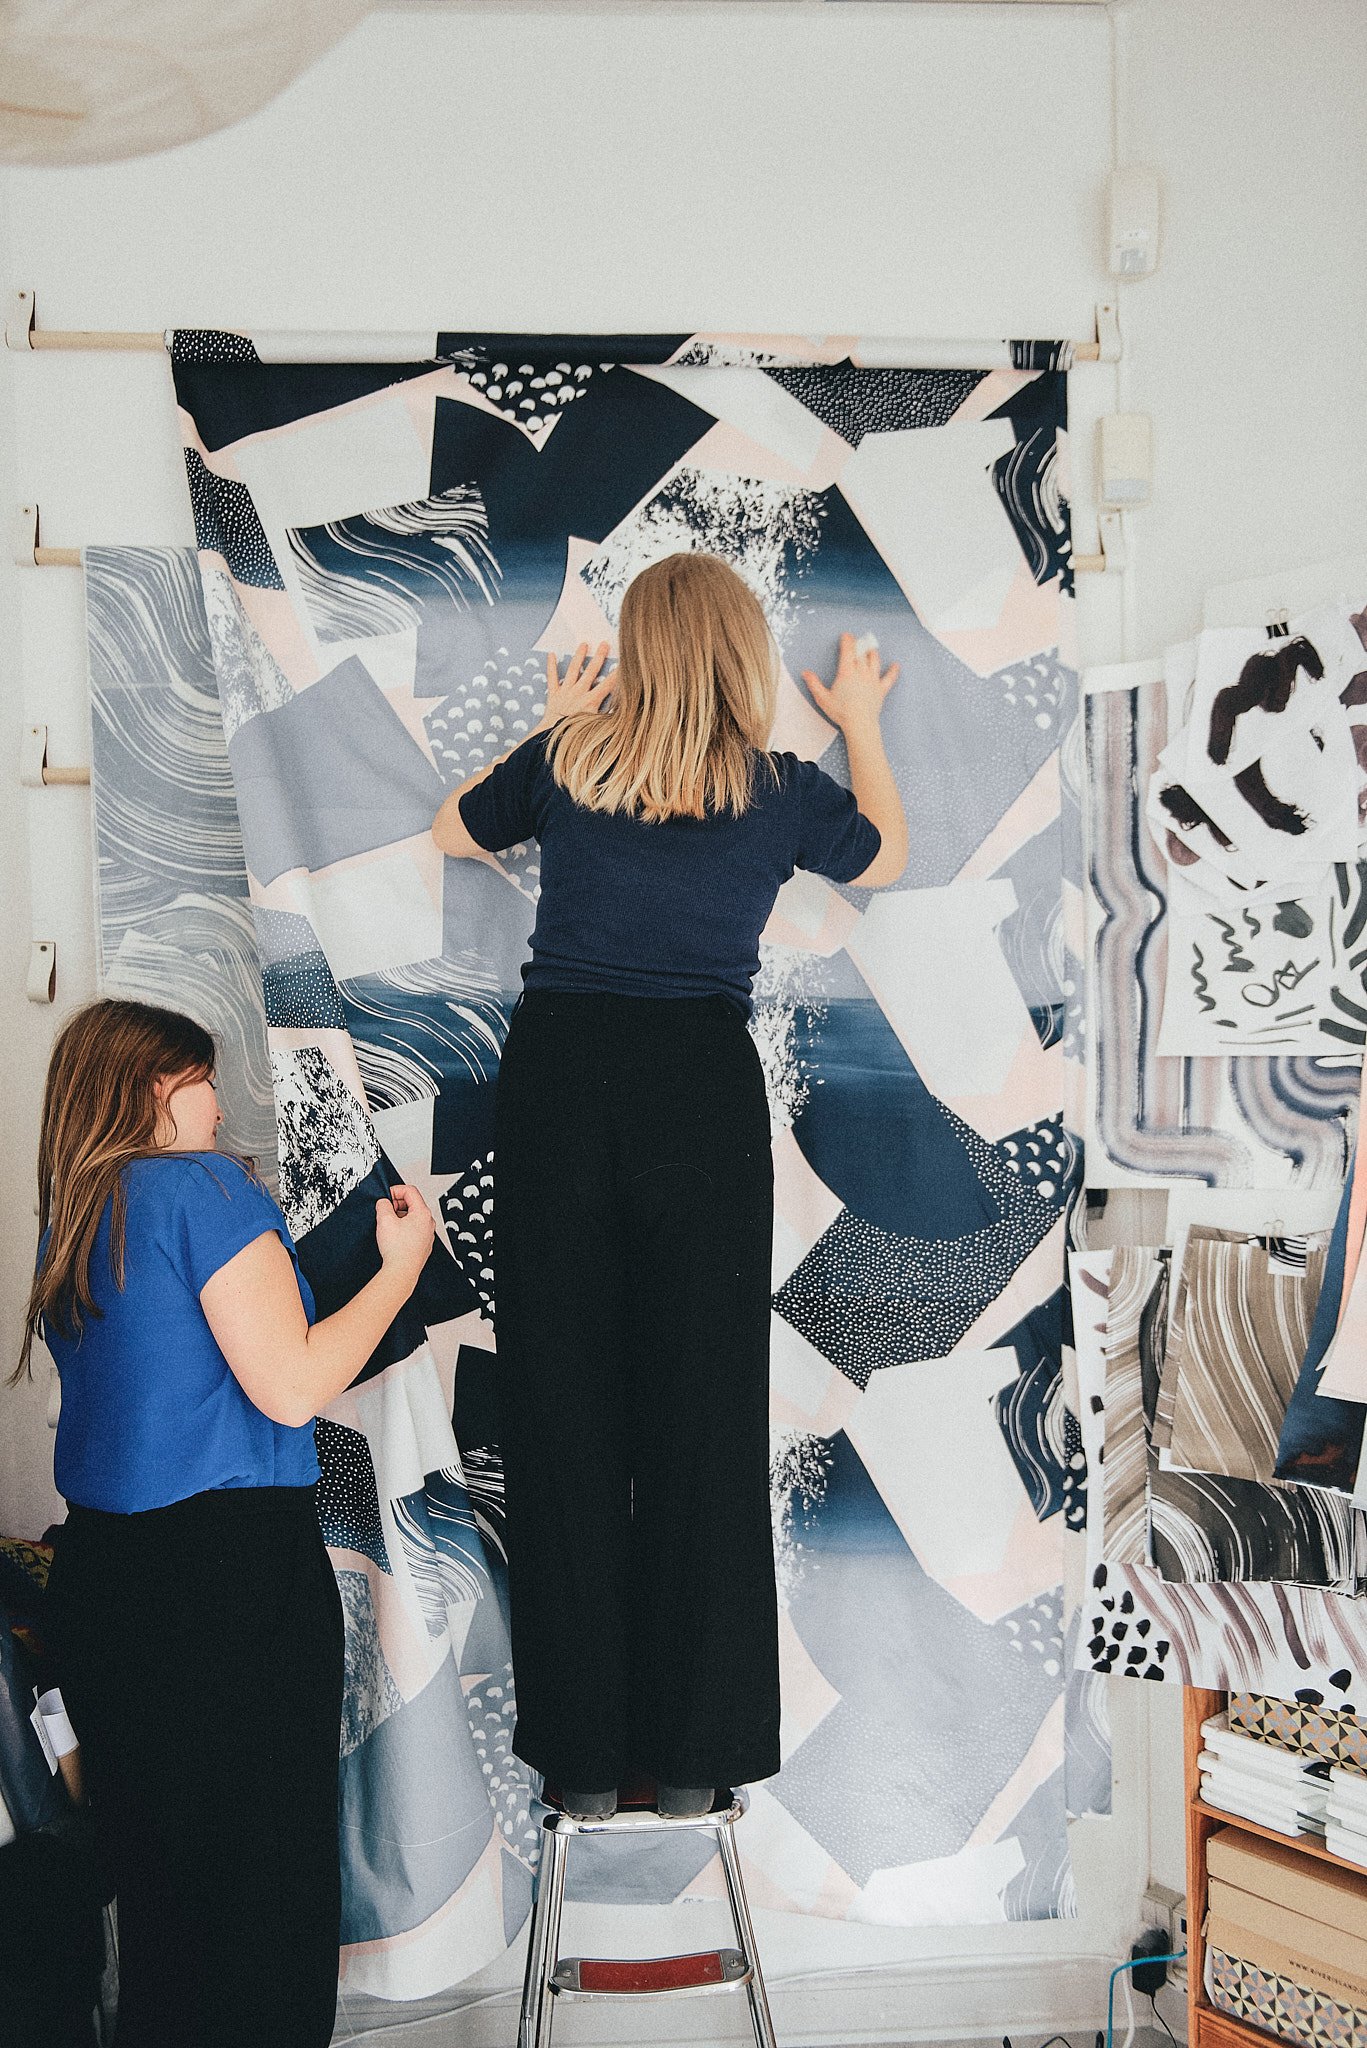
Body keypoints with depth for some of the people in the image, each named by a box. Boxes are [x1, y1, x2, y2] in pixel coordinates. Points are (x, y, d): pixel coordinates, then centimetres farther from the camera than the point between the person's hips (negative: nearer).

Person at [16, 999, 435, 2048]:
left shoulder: (71, 1225, 13)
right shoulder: (207, 1185, -11)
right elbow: (290, 1389, -15)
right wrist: (402, 1264, -5)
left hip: (97, 1573, 8)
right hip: (229, 1576, -8)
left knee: (155, 1881, 17)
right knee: (264, 1883, 3)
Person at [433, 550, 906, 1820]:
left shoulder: (564, 760, 2)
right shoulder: (782, 793, 1)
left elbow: (453, 834, 23)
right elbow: (885, 858, 24)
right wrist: (863, 729, 38)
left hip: (556, 1074, 1)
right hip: (702, 1088, -1)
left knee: (561, 1405, 8)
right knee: (701, 1410, 7)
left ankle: (581, 1756, 14)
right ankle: (691, 1755, 14)